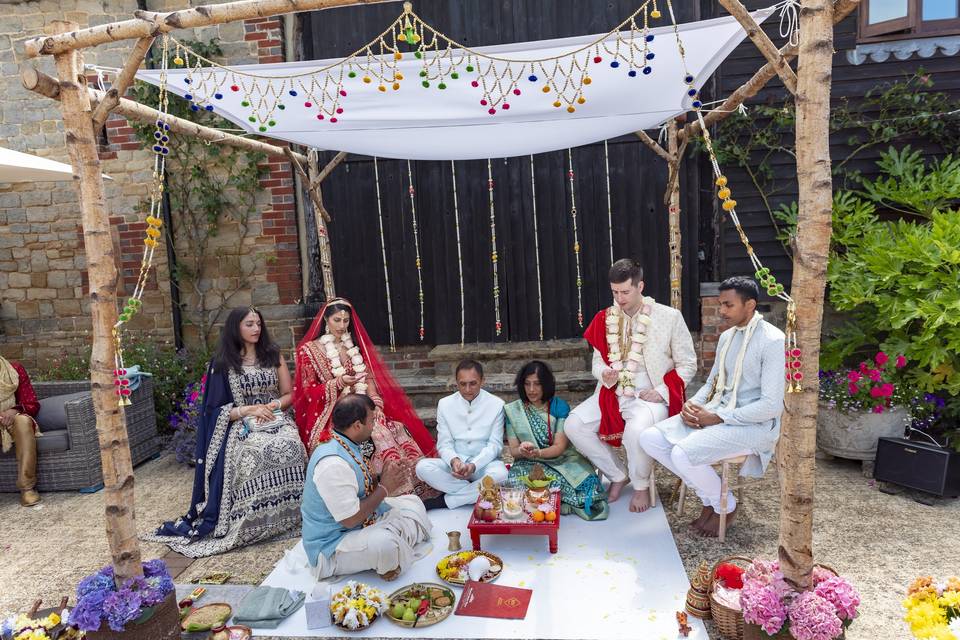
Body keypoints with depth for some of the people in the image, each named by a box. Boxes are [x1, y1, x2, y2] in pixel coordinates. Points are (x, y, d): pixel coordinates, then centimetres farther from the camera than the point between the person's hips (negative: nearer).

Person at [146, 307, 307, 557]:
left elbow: (288, 394, 13)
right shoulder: (223, 363, 5)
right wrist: (249, 409, -10)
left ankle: (289, 517, -20)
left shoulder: (273, 355, 12)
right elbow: (217, 409, 3)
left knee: (289, 448, -32)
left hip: (276, 419, 2)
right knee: (255, 455, -35)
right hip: (241, 426, -2)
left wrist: (273, 405, -7)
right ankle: (252, 525, -23)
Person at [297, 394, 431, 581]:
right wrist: (385, 488, -18)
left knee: (412, 503, 15)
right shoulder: (333, 464, -30)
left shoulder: (347, 446, 1)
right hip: (331, 547, -10)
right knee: (386, 543, -36)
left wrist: (383, 477, -8)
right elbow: (350, 519, -28)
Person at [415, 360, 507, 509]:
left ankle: (443, 501, -20)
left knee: (500, 474, -35)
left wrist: (474, 465, -25)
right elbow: (444, 444, -3)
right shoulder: (445, 404, -2)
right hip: (454, 464, 1)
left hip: (484, 463, -1)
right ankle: (475, 493, -19)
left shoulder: (496, 404, -7)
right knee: (422, 467, -25)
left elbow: (495, 444, -7)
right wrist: (454, 460, -26)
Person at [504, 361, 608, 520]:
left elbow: (560, 446, -7)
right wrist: (522, 451, -23)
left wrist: (537, 453, -27)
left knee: (588, 484, -31)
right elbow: (513, 450, 2)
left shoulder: (560, 406, 0)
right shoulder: (512, 411, 4)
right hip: (529, 464, 1)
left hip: (561, 459, 0)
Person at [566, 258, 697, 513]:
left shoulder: (670, 317, -3)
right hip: (613, 393, 5)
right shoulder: (605, 319, 7)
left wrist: (661, 390, -13)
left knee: (636, 430, -36)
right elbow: (598, 360, 15)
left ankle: (641, 485, -3)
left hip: (650, 397, -4)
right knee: (574, 425, -17)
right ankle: (617, 474, 6)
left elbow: (687, 364, 2)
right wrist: (604, 374, -10)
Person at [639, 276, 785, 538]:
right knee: (650, 438, -10)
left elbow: (772, 406, -18)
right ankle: (709, 497, 5)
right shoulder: (726, 337, 12)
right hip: (718, 413, 8)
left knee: (683, 454, -29)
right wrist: (692, 404, -1)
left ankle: (725, 506, 2)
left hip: (755, 424, -8)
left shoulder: (773, 341, -14)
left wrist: (718, 418, -19)